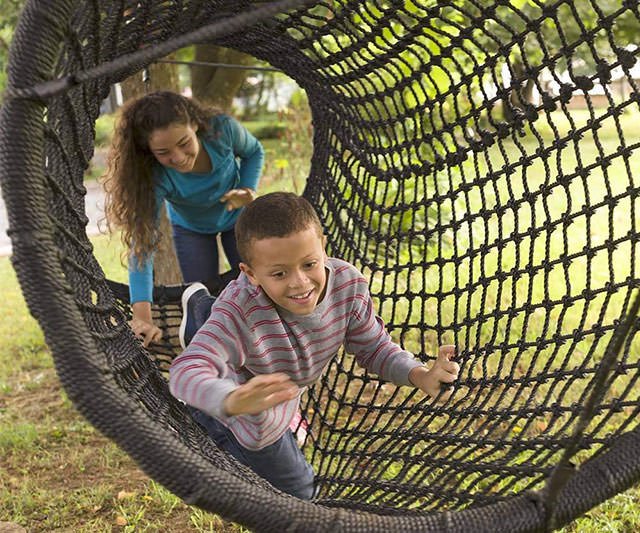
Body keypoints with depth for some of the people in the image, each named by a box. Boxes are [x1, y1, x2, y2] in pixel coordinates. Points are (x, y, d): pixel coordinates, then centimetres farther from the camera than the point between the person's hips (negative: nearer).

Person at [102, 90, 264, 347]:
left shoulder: (222, 128, -36)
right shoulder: (155, 176, -39)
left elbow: (254, 152, -11)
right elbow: (142, 243, -43)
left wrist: (247, 190, -29)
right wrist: (142, 317, -53)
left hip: (237, 216, 1)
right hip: (191, 229, -1)